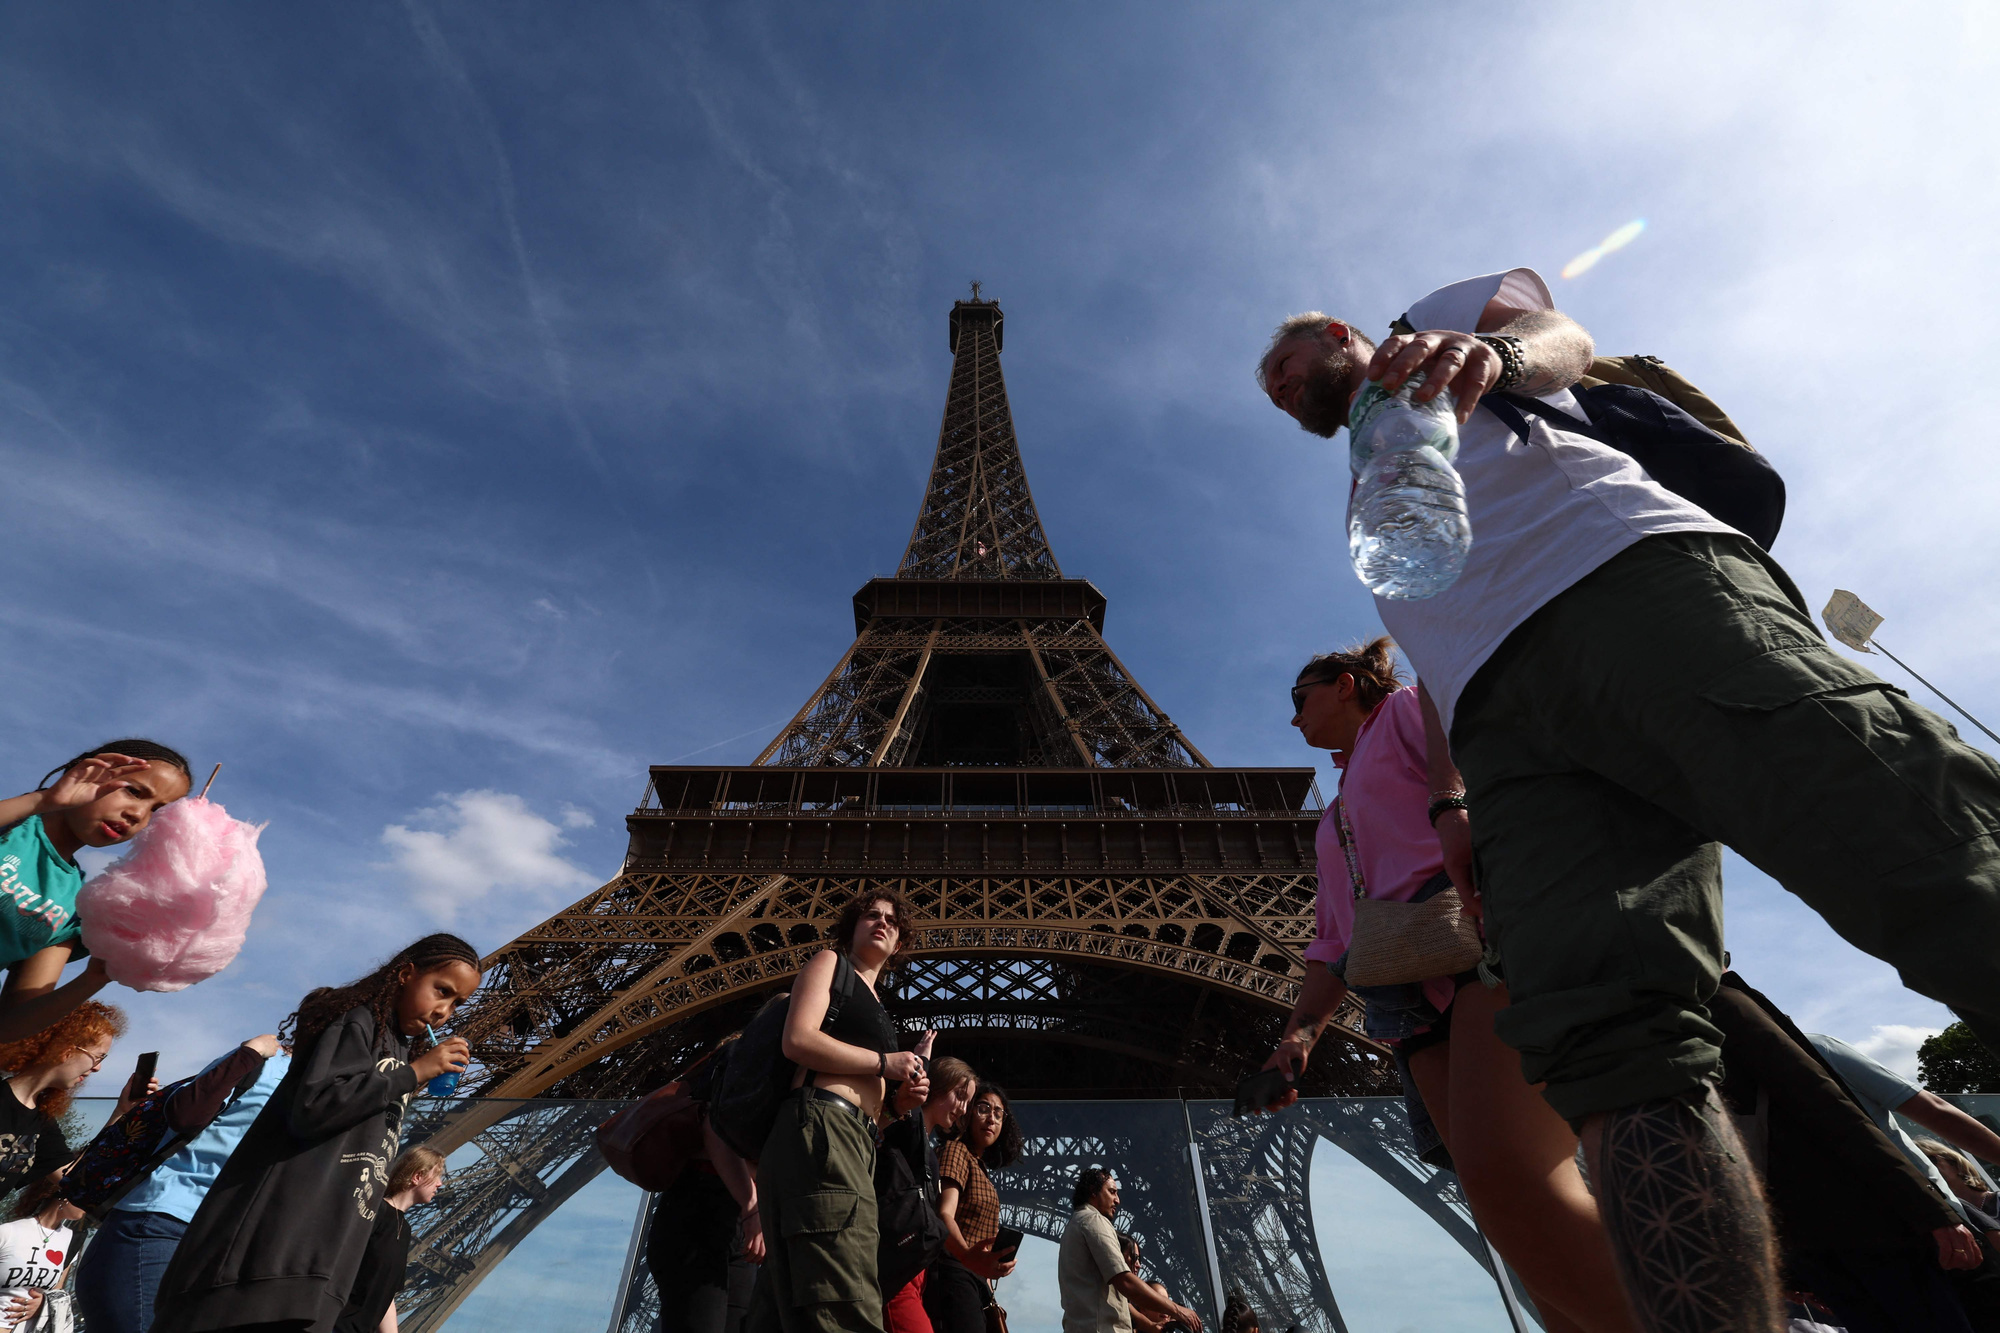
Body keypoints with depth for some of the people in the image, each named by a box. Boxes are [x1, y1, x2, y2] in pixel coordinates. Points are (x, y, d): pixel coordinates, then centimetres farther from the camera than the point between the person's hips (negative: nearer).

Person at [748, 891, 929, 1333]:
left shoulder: (875, 1007, 32)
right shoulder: (830, 962, 9)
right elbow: (798, 1040, -9)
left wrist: (898, 1102, 8)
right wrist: (884, 1063, -5)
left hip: (855, 1142, 9)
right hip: (820, 1129, -9)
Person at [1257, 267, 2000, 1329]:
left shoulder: (1444, 311, 35)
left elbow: (1562, 335, 12)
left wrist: (1488, 352, -12)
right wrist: (1463, 808, 13)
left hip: (1626, 570, -3)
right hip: (1497, 703, 4)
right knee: (1603, 1035, -17)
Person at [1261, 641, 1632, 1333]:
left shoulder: (1409, 708, 18)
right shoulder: (1334, 823, 36)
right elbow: (1330, 945, 29)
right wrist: (1299, 1034, 15)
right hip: (1418, 1002, 7)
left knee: (1503, 1172, -29)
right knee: (1513, 1216, -7)